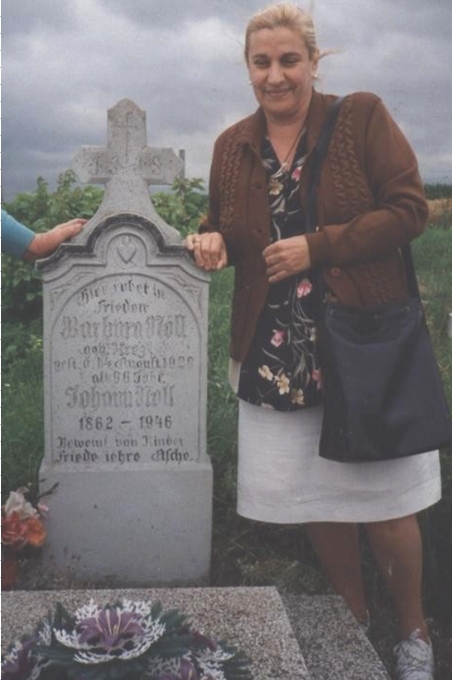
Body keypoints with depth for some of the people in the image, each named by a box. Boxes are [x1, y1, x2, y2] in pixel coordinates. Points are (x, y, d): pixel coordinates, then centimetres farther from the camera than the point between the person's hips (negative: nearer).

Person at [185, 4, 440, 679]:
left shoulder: (362, 116, -4)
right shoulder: (233, 145, 8)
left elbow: (409, 209, -9)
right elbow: (226, 226, 19)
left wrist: (318, 247, -16)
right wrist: (211, 238, -5)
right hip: (277, 352, 4)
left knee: (384, 505, 2)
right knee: (314, 498, 11)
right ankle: (354, 622, 37)